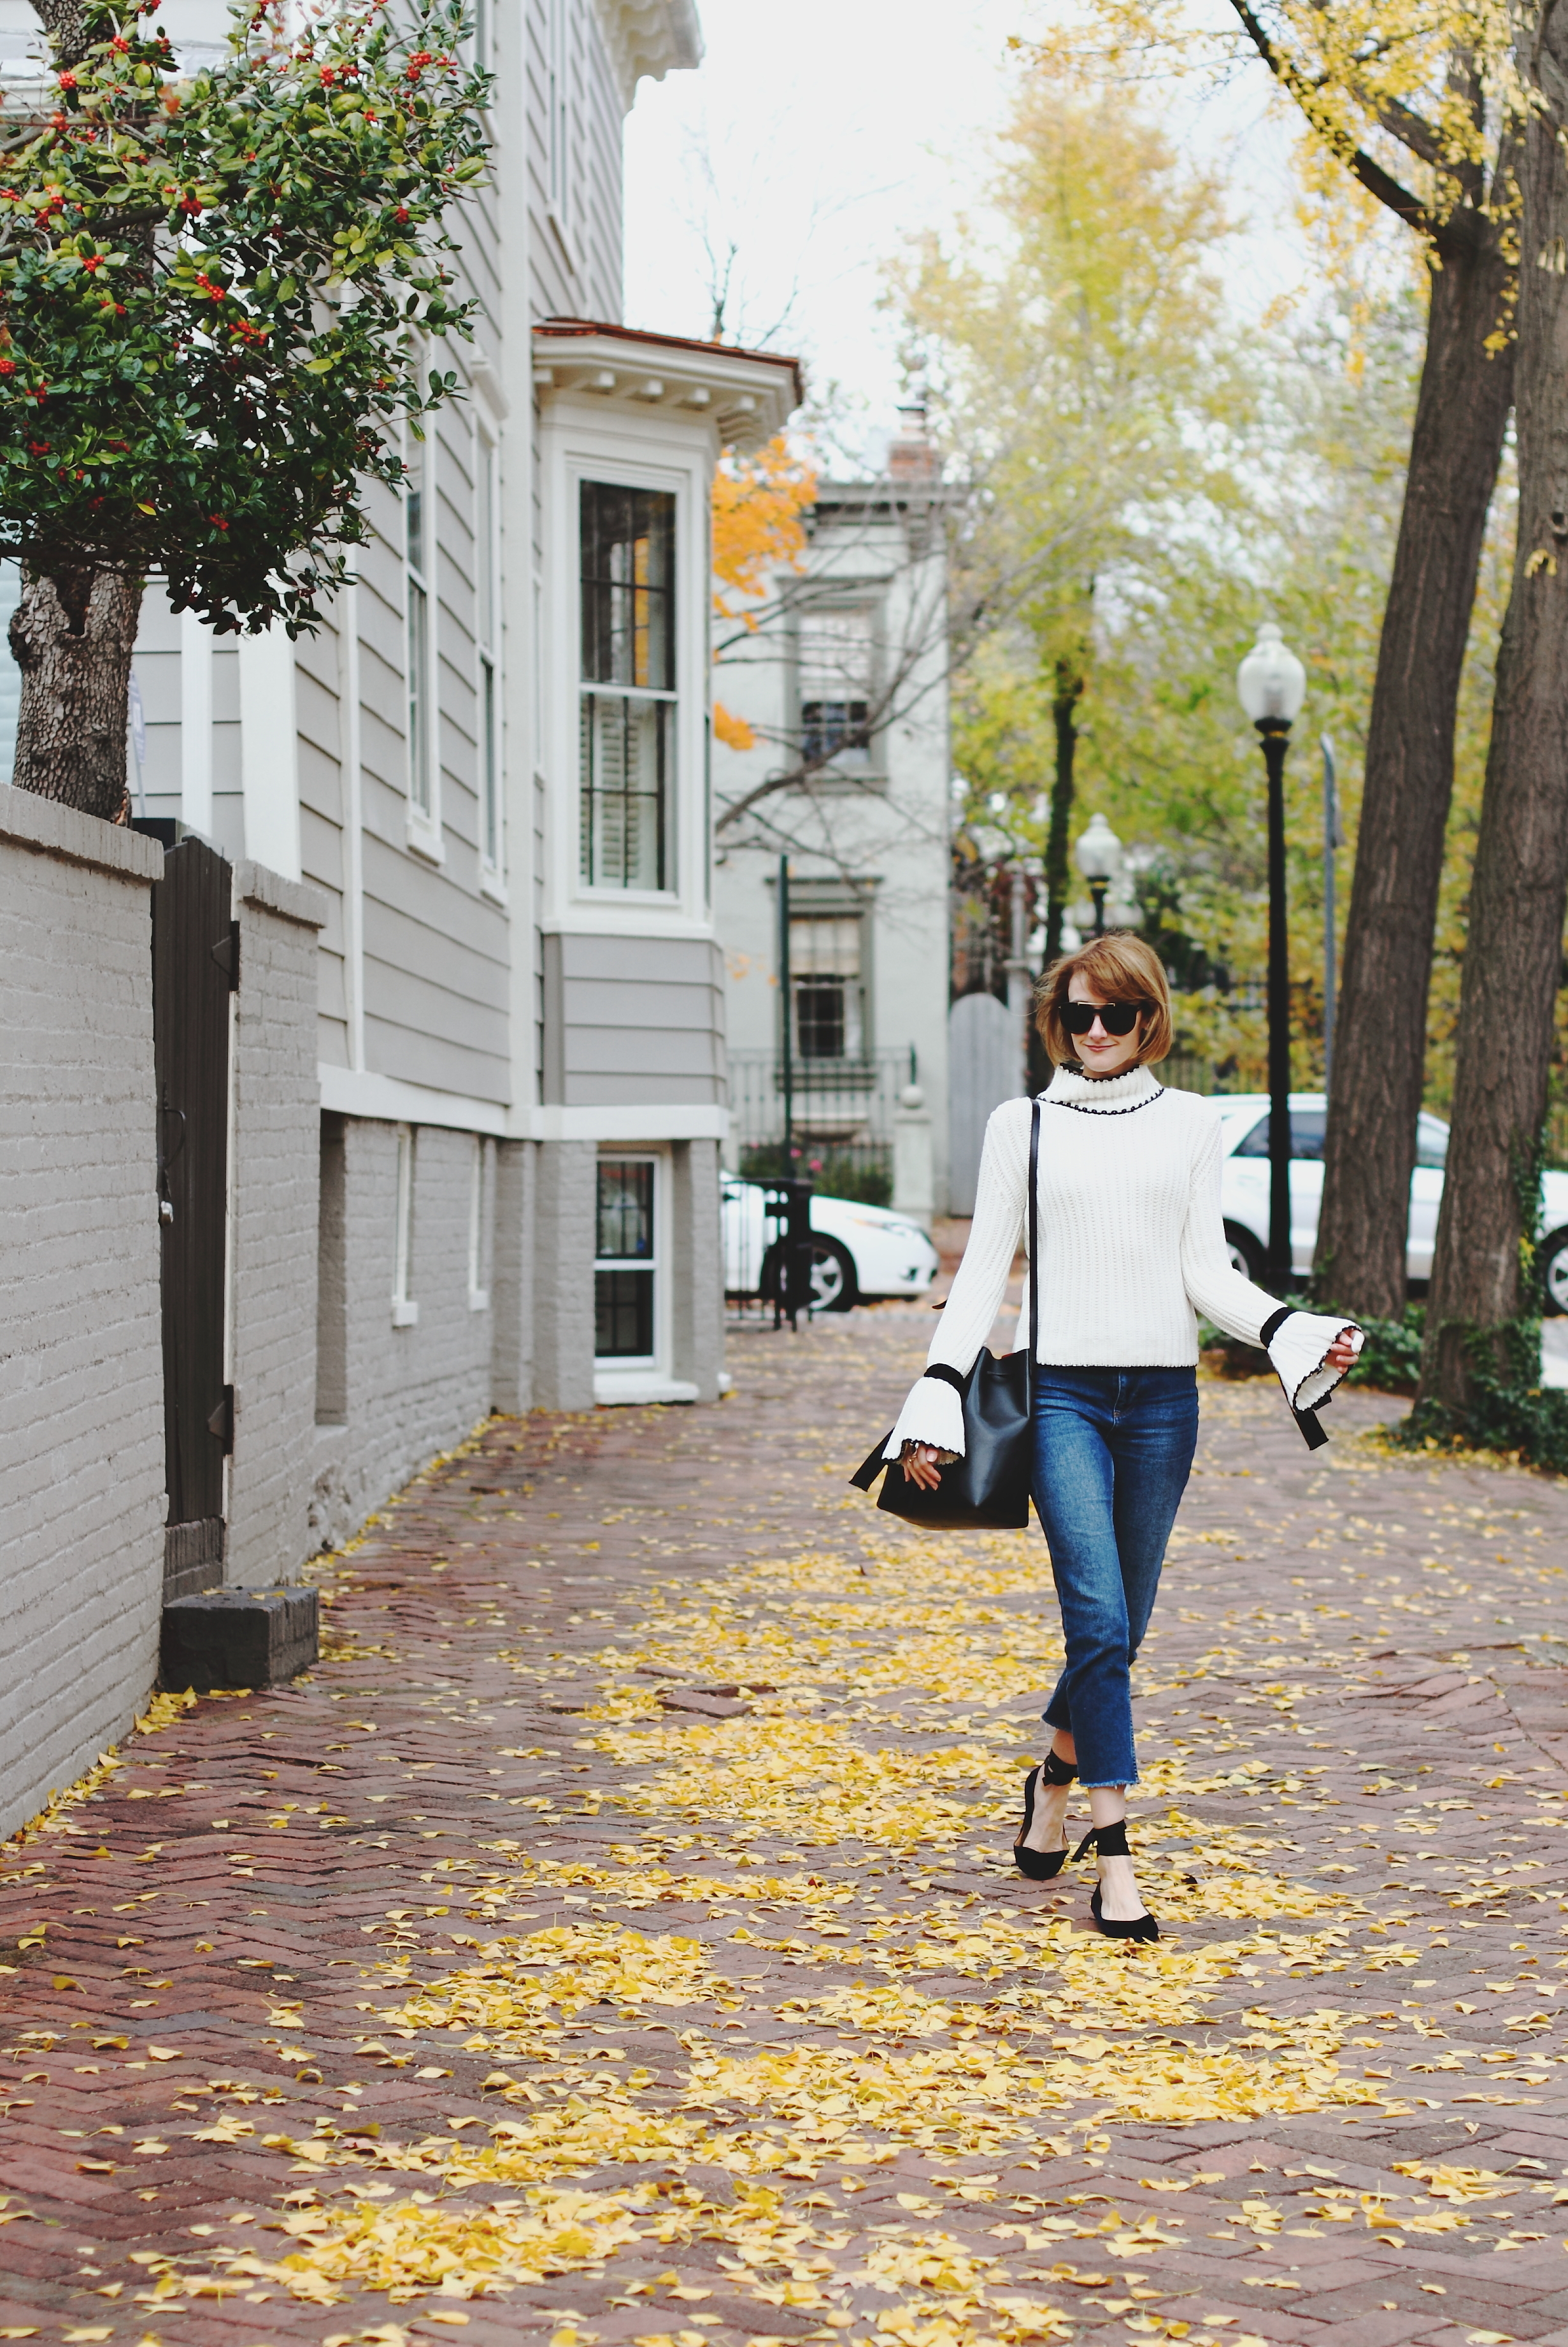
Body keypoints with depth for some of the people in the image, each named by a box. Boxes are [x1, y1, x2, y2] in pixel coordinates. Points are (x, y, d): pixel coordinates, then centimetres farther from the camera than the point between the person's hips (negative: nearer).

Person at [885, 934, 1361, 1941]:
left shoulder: (1190, 1121, 10)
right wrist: (937, 1399, -1)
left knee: (1121, 1626, 8)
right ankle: (1115, 1862, -12)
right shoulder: (1023, 1124, 7)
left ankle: (1055, 1776, 37)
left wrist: (1295, 1332, -9)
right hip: (1061, 1391, -2)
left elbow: (1206, 1271, 7)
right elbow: (985, 1268, 7)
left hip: (1162, 1395, 2)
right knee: (1099, 1620, -14)